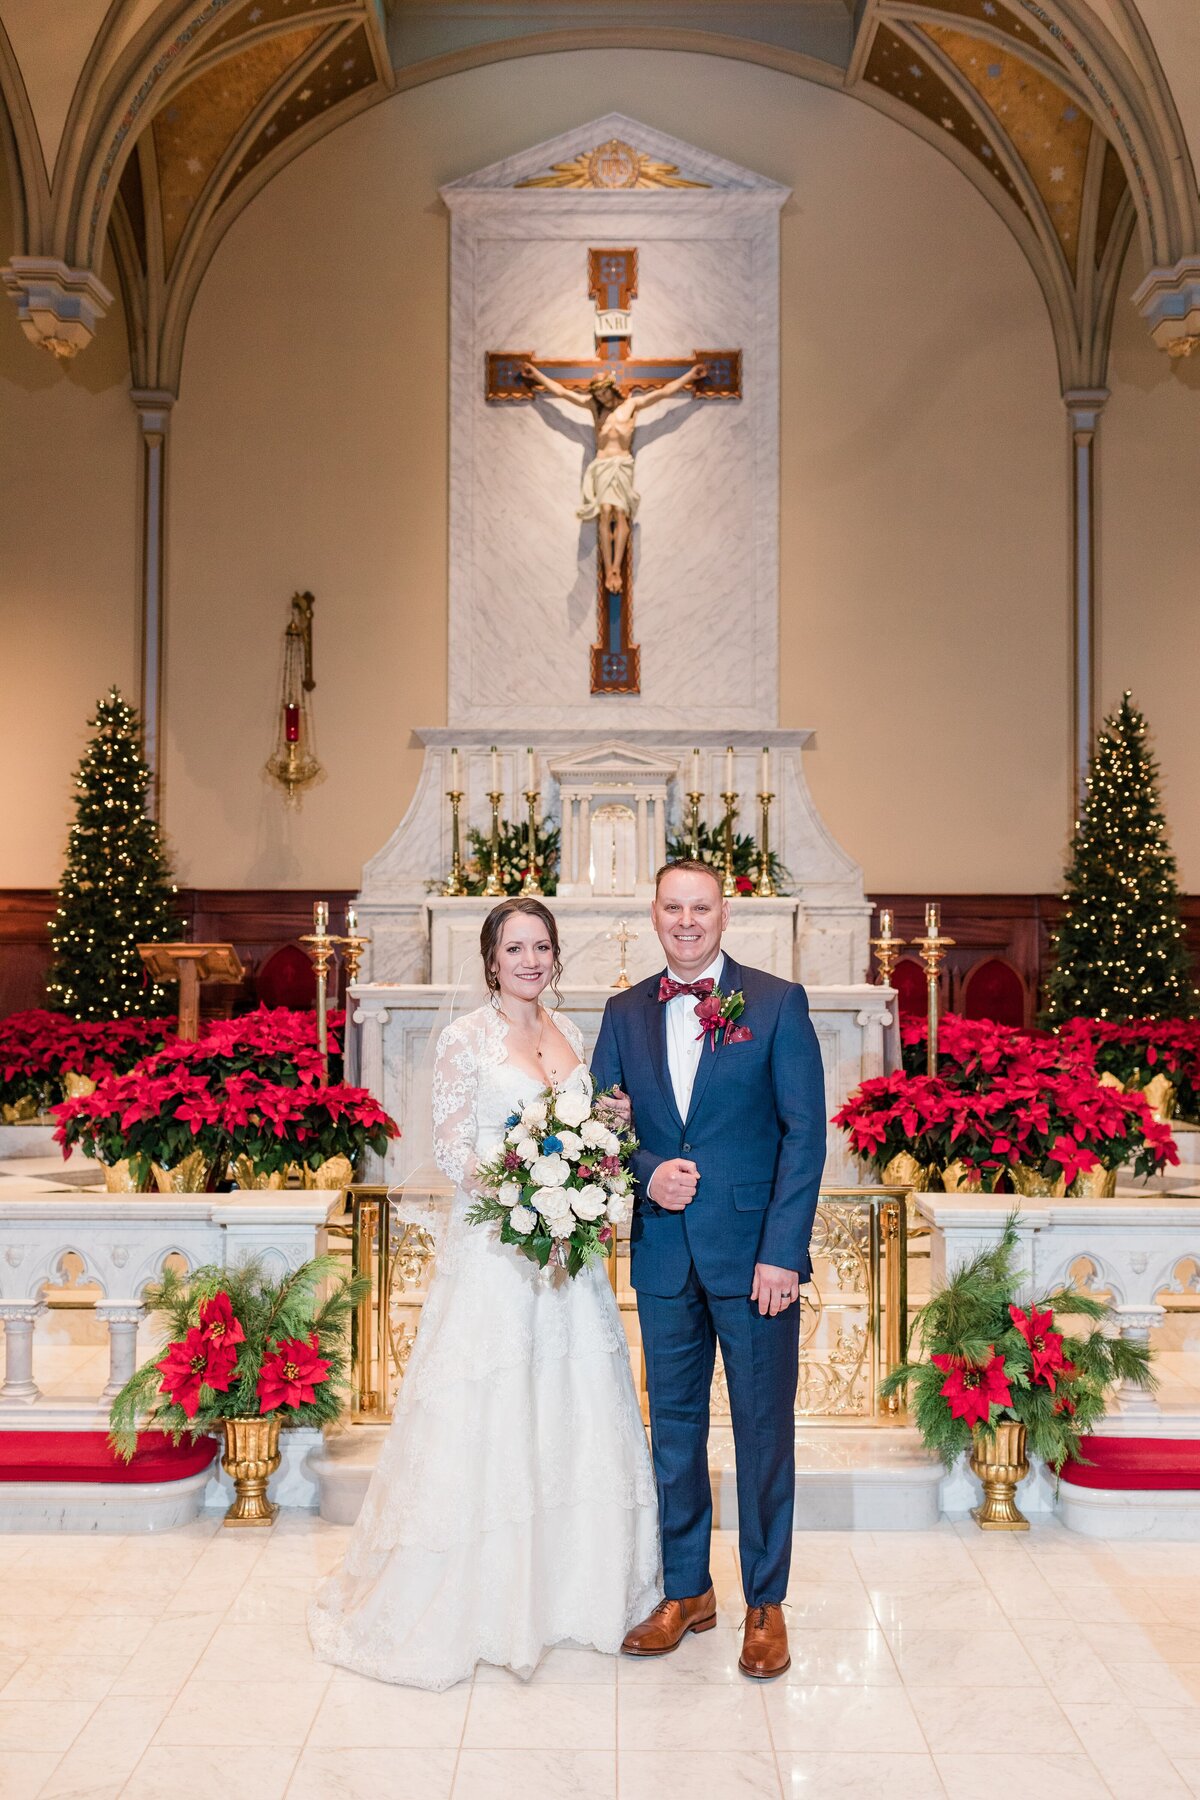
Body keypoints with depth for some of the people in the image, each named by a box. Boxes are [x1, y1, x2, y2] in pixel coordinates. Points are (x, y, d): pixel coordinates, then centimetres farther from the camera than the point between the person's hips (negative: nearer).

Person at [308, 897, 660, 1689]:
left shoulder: (572, 1033, 10)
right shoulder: (466, 1038, -7)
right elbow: (452, 1150, -9)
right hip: (494, 1250, -6)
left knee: (573, 1412, 12)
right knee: (487, 1418, 0)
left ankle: (572, 1587, 27)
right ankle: (478, 1601, 14)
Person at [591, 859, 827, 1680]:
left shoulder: (778, 1002, -4)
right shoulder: (624, 1014, 7)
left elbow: (806, 1130, -7)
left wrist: (781, 1251, -14)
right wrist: (647, 1172, -13)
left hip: (755, 1253, -3)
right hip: (665, 1253, 4)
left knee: (764, 1427, 6)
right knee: (674, 1427, 13)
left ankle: (766, 1602, 22)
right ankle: (687, 1590, 29)